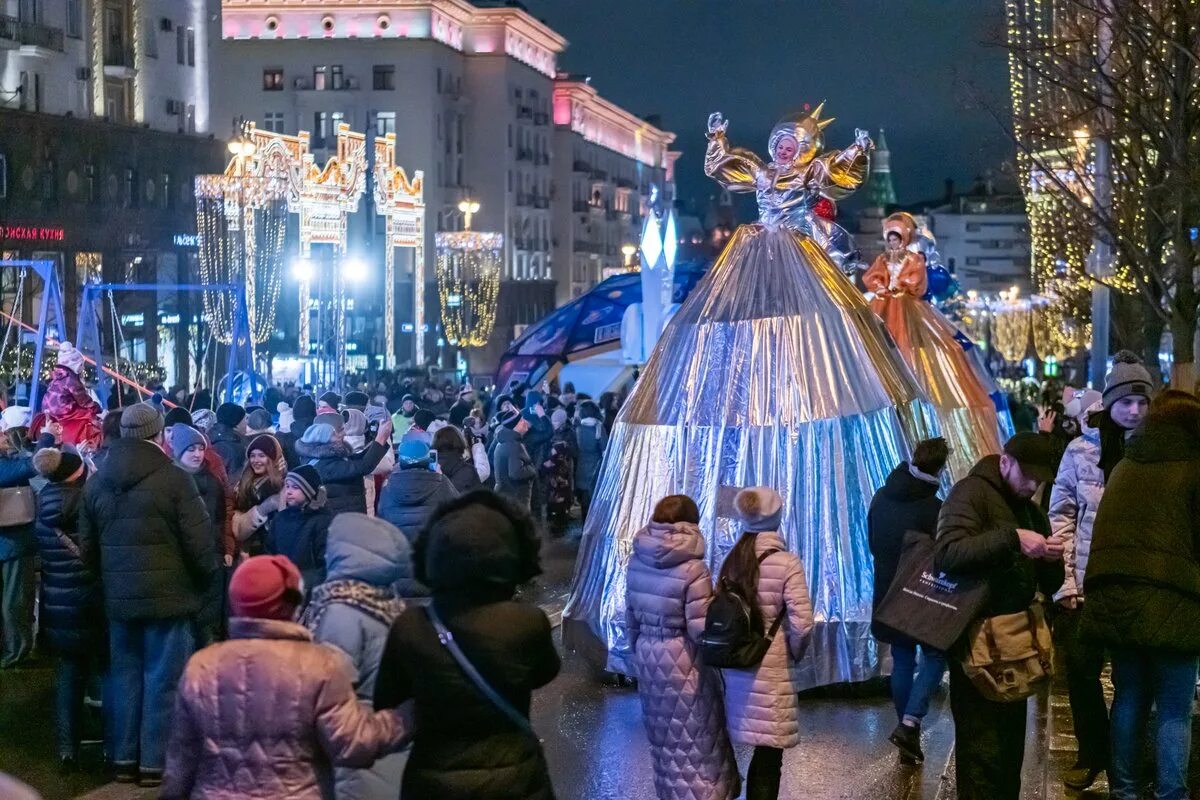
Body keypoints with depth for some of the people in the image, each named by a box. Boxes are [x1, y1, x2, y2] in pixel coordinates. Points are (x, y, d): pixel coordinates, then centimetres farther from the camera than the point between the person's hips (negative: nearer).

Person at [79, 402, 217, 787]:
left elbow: (86, 546, 14)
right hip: (169, 595, -5)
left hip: (119, 597, 5)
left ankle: (124, 759, 19)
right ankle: (156, 762, 4)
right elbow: (199, 543, -12)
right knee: (163, 679, 1)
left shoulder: (97, 482, 7)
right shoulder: (175, 479, -13)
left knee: (125, 676, 13)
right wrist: (207, 579, 5)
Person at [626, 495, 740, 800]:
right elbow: (701, 628, -20)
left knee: (663, 735, 20)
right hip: (683, 661, -6)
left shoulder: (637, 563, 0)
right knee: (695, 739, 5)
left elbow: (631, 617, 9)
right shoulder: (692, 569, -20)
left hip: (648, 657, 6)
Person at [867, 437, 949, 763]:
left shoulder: (880, 499, 1)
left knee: (902, 662, 15)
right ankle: (910, 722, -11)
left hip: (888, 596, 6)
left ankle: (907, 731, 19)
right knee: (935, 657, 6)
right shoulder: (933, 509, -20)